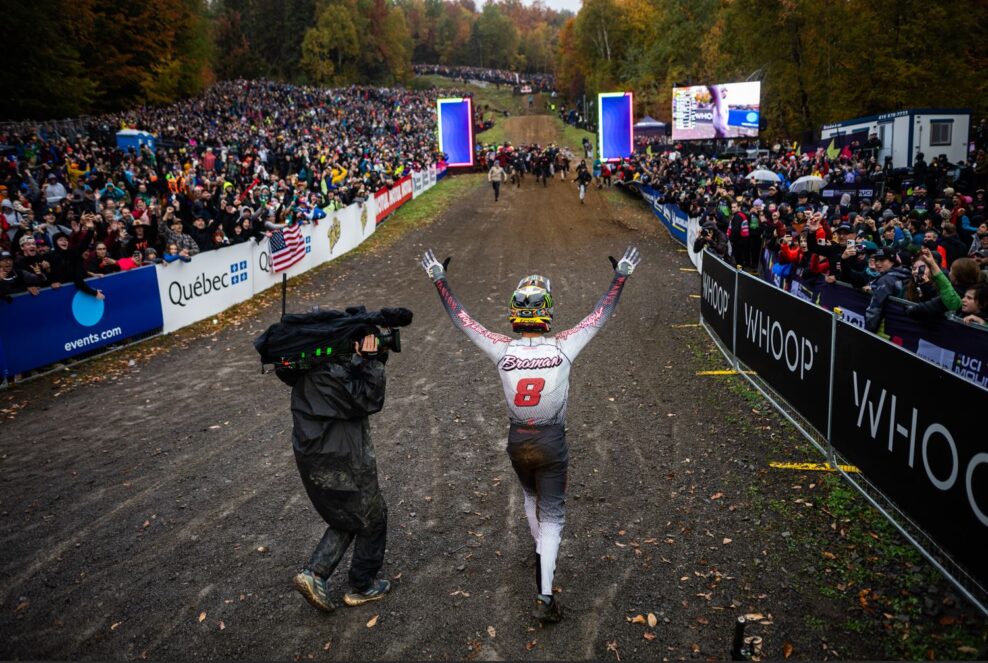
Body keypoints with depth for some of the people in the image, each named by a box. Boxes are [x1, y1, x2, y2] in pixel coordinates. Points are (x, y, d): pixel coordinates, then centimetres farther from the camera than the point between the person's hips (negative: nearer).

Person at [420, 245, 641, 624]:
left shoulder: (502, 350, -16)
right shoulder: (562, 348, -19)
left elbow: (462, 320, -6)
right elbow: (600, 316, -7)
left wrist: (439, 279, 3)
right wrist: (621, 276, 4)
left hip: (517, 442, 2)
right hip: (552, 443, -2)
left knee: (530, 497, 29)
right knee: (552, 513, 7)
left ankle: (541, 552, 51)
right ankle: (545, 596, 0)